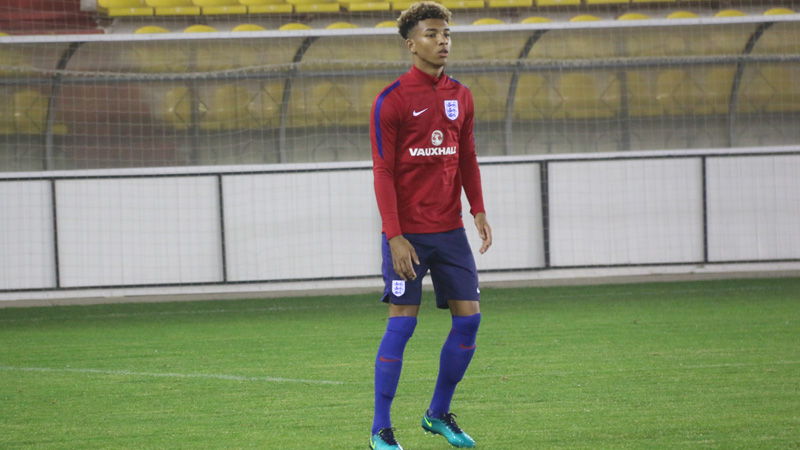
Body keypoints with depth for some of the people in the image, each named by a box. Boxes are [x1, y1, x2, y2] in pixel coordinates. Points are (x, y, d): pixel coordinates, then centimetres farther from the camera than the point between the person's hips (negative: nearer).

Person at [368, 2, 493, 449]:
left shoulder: (461, 97, 10)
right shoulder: (392, 100, -8)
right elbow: (383, 172, -9)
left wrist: (479, 211, 4)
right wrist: (395, 235, -15)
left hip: (450, 230, 6)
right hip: (408, 234, -6)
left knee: (468, 316, 2)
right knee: (402, 322, -7)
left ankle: (439, 413, 19)